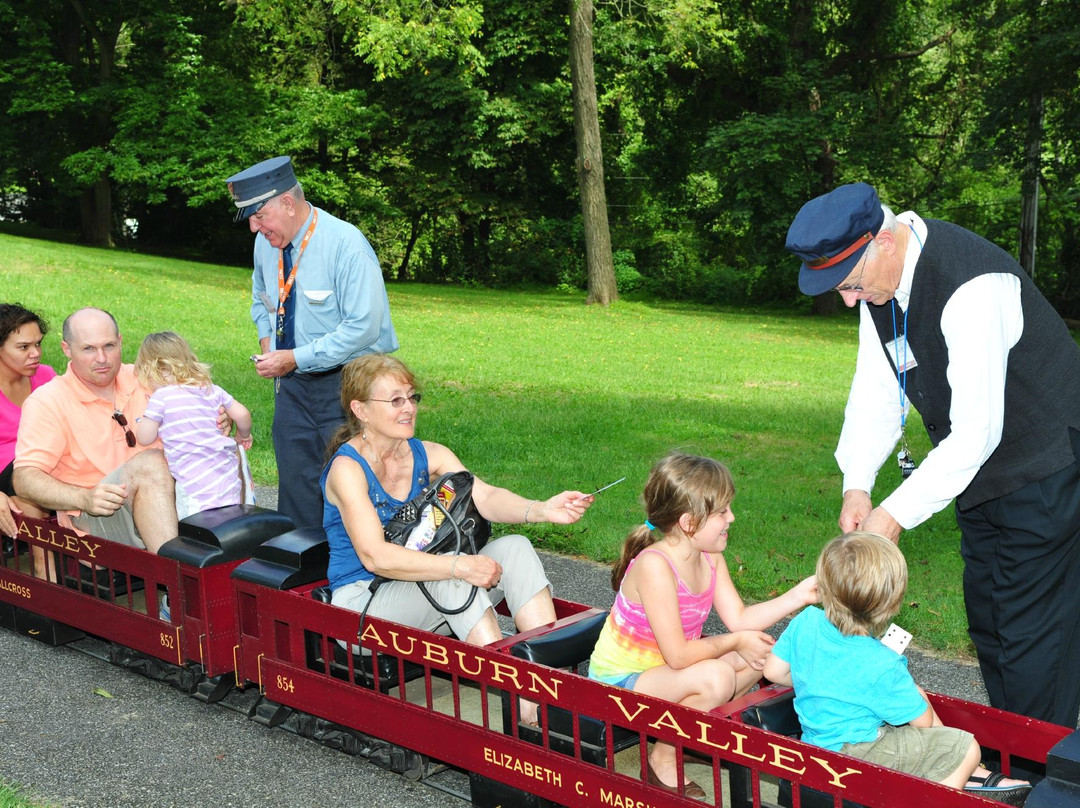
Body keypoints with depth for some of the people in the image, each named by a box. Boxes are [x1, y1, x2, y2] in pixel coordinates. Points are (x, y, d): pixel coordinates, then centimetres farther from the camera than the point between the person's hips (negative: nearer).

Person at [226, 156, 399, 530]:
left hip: (346, 384, -6)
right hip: (292, 385, 6)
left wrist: (295, 358, -21)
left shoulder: (346, 244, -19)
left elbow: (363, 326, -23)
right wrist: (267, 341, 4)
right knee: (295, 482, 8)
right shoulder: (266, 242, 3)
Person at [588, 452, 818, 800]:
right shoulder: (654, 566, -30)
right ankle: (663, 760, -8)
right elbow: (678, 654, -30)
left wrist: (798, 595, -8)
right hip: (619, 681, -9)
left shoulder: (710, 559, -2)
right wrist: (735, 642, -16)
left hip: (660, 669, 9)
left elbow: (739, 619, 0)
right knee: (715, 676, -31)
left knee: (757, 656, 1)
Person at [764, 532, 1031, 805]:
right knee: (966, 748, -4)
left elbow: (774, 671, 0)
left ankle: (968, 775, 29)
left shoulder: (804, 622, -15)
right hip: (855, 750, -8)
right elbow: (921, 720, -15)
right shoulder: (881, 665, -30)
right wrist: (916, 695, 8)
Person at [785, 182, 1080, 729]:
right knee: (985, 617, 17)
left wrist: (898, 513, -29)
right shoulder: (877, 277, -6)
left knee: (1030, 629, -6)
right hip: (979, 468, 9)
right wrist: (857, 485, -11)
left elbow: (976, 431, -32)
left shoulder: (973, 287, -33)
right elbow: (876, 389, 1)